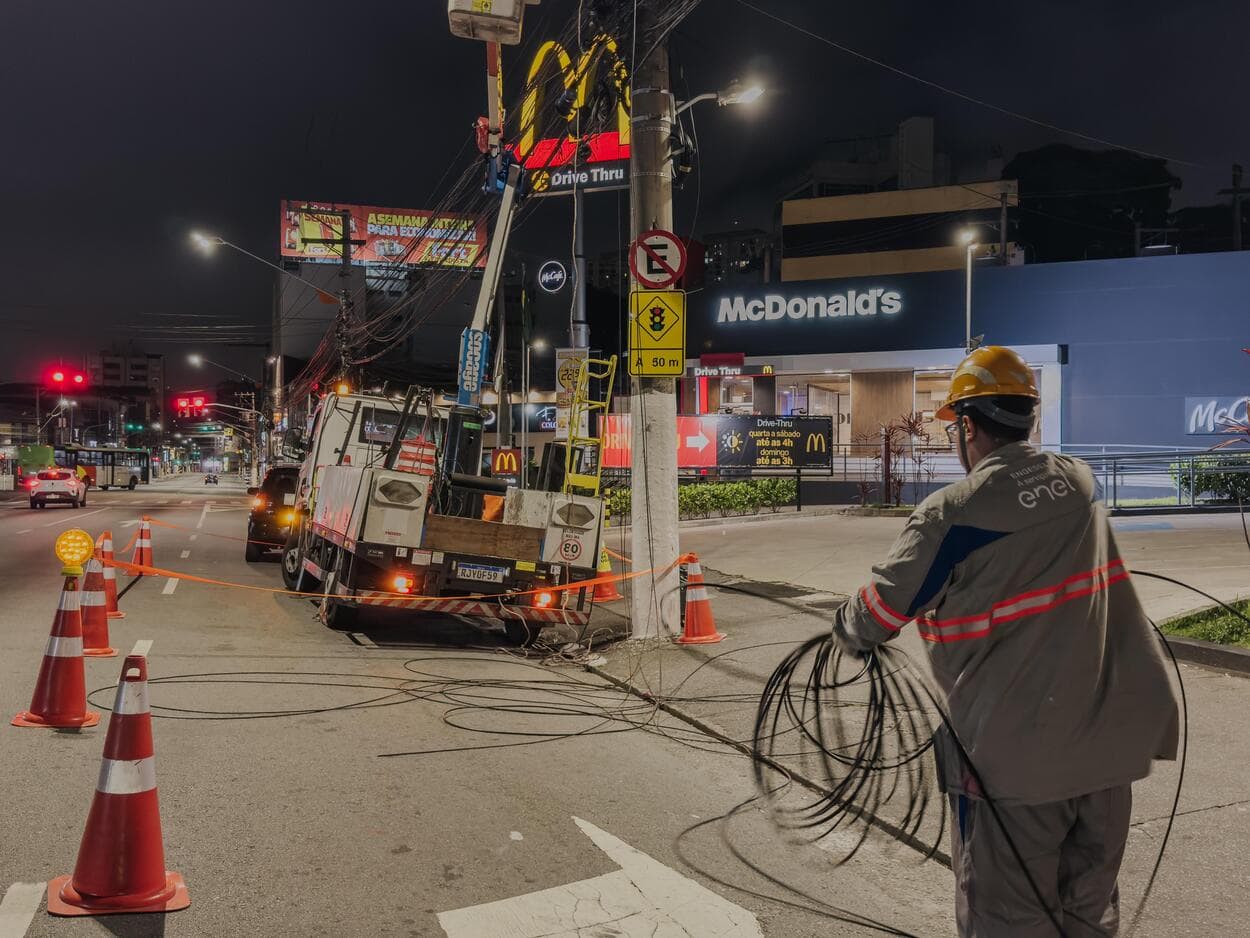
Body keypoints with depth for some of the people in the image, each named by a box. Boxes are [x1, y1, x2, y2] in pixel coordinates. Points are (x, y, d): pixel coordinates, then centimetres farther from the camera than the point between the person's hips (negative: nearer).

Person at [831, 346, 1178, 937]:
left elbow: (881, 611, -7)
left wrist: (848, 632, 16)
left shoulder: (953, 515, -17)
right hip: (1111, 739, 6)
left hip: (1013, 755, -6)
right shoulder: (1080, 482, 2)